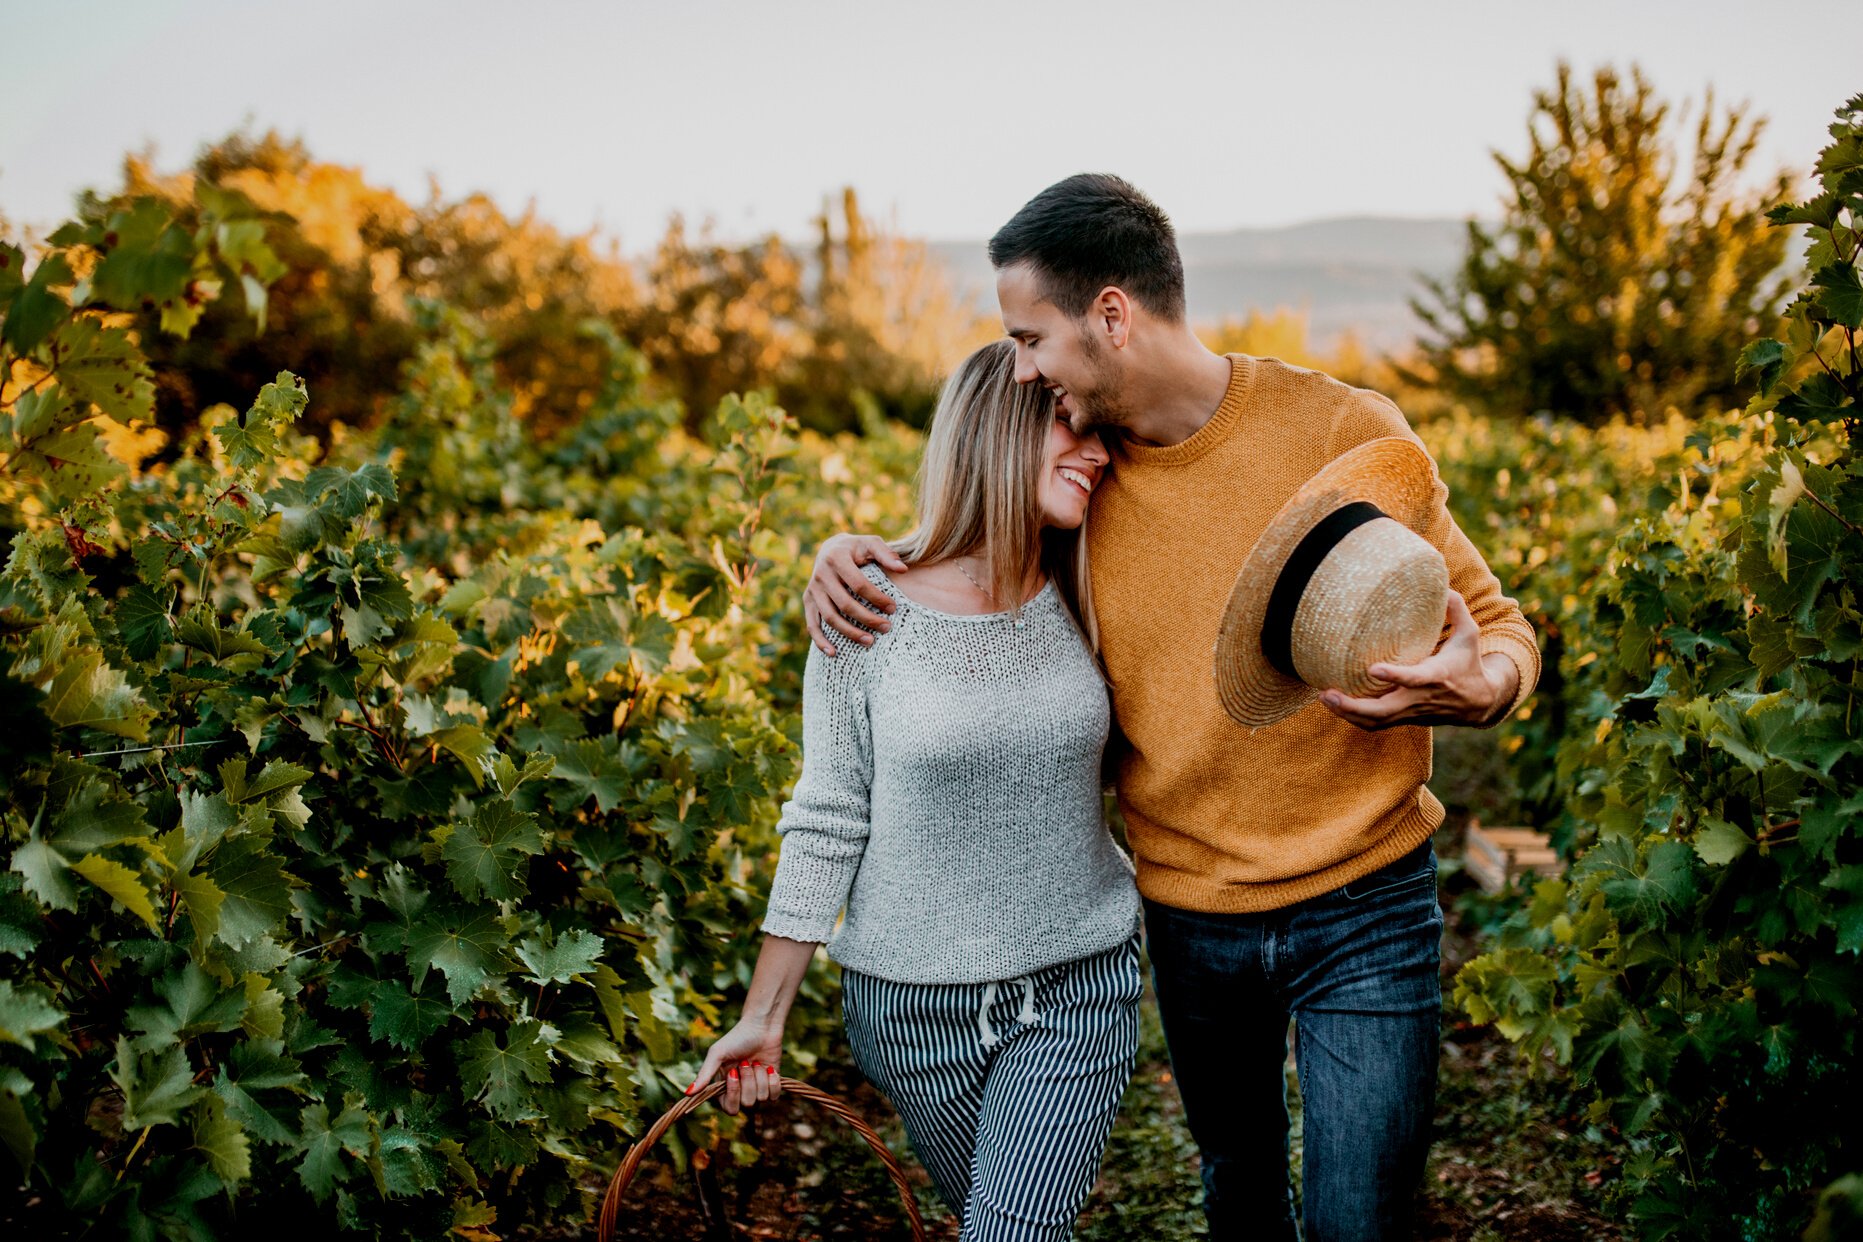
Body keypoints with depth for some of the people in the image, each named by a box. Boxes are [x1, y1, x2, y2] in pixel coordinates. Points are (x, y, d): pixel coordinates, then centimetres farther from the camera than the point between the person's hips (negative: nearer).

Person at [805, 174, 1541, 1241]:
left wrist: (1474, 689, -31)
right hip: (1188, 911, 4)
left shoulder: (1345, 431, -14)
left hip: (1362, 910, -3)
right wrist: (853, 549, -5)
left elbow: (1501, 631, -7)